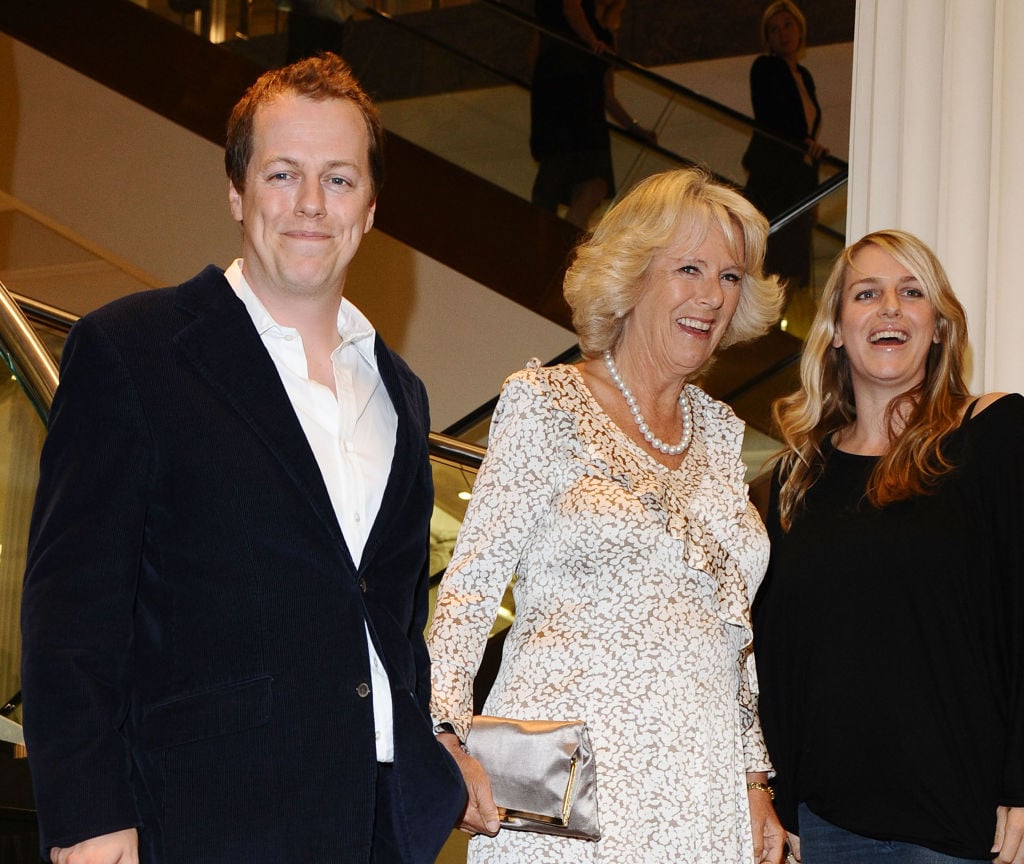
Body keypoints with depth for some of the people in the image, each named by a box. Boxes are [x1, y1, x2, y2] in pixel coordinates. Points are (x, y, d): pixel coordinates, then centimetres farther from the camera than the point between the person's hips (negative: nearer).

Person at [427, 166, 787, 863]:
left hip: (699, 788, 5)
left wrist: (755, 780, 15)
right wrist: (452, 736, -19)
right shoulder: (545, 403, -1)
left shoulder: (721, 433, 15)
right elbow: (469, 585, -6)